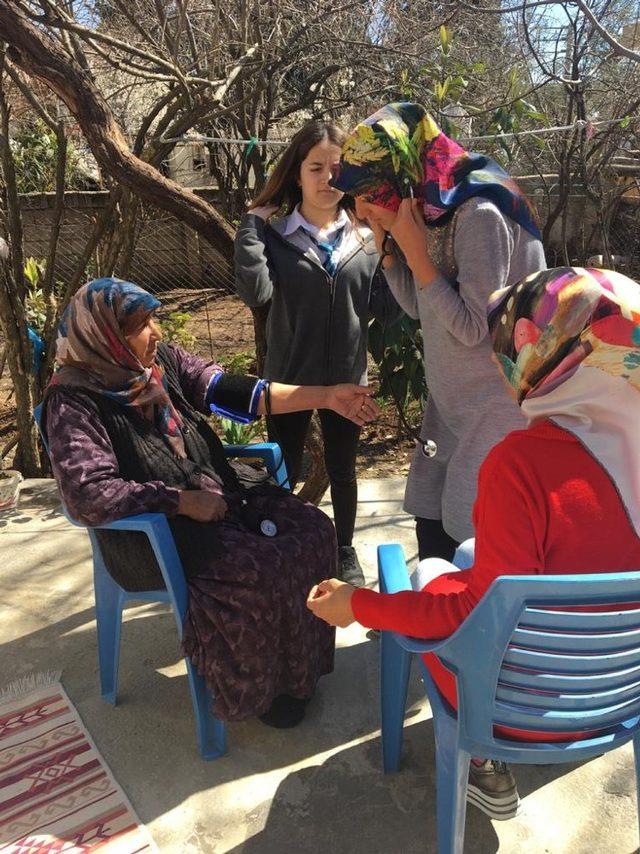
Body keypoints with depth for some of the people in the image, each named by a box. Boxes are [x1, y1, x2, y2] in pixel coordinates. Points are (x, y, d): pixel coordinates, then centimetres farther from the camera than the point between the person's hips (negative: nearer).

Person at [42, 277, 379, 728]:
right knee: (258, 572, -25)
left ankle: (296, 666, 9)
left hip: (218, 490, 7)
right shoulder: (75, 400, -17)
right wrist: (182, 501, -22)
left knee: (312, 530, -8)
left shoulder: (163, 360, 1)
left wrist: (326, 396, -11)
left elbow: (228, 391, -5)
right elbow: (89, 494, -24)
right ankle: (259, 687, 4)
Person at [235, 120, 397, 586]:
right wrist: (250, 222, -18)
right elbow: (257, 291, -22)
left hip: (348, 377, 2)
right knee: (283, 475, 13)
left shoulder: (365, 234, 1)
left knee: (343, 471, 18)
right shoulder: (272, 229, -6)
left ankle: (345, 552, 40)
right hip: (290, 376, -2)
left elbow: (383, 302, -4)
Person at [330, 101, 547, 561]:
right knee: (433, 531, 13)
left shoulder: (479, 213, -21)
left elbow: (471, 327, -21)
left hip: (496, 407, -8)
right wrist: (387, 245, -1)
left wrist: (415, 250, -20)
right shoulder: (432, 213, 5)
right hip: (450, 402, 8)